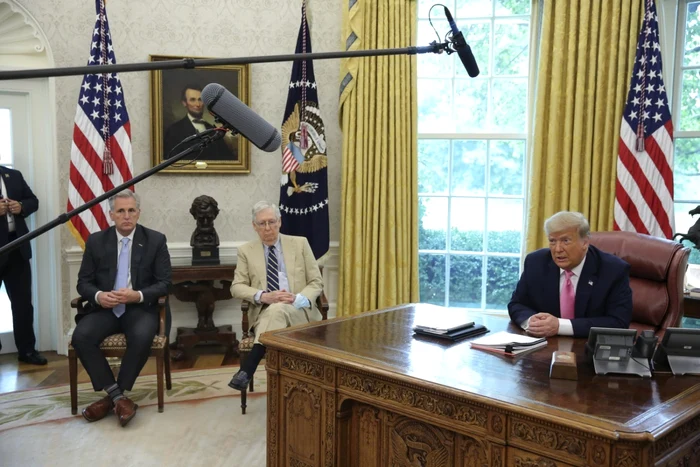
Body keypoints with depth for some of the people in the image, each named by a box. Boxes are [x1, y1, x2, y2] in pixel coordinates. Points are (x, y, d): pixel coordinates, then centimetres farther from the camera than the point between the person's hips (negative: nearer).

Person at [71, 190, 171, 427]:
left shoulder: (155, 240, 1)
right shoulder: (96, 241, 6)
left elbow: (164, 283, -2)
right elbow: (83, 282, 6)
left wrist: (138, 295, -20)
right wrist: (98, 296, -17)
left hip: (140, 308, -2)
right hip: (104, 308, 2)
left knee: (142, 337, -34)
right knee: (80, 336, -27)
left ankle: (113, 396, -13)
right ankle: (118, 395, -15)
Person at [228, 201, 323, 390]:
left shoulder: (300, 243, 7)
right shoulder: (246, 251, 9)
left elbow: (316, 283, 5)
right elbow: (237, 287, 3)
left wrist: (298, 299, -17)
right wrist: (263, 296, -17)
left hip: (298, 312, 0)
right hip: (264, 313, 1)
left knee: (278, 310, -35)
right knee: (273, 310, -35)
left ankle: (246, 370, -39)